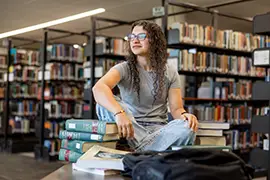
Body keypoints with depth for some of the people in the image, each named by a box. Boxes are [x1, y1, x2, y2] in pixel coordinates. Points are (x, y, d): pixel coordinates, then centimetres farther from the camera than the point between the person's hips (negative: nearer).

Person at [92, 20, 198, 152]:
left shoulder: (170, 73, 6)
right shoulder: (124, 68, -3)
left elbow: (176, 109, 0)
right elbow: (98, 88, -25)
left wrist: (184, 115, -27)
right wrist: (119, 113, -45)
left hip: (159, 129, 1)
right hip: (132, 128, -1)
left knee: (187, 128, -32)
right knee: (105, 103, -29)